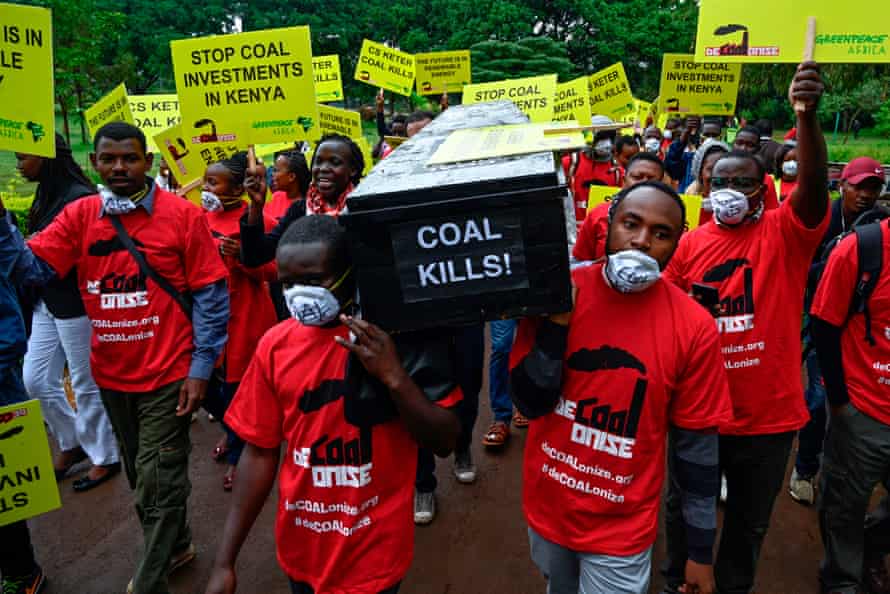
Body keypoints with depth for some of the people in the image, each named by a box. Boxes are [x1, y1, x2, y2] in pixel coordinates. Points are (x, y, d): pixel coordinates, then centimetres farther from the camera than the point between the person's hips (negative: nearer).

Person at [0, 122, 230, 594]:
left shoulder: (183, 215, -10)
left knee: (158, 483, 4)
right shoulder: (79, 215, 2)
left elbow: (211, 295, -10)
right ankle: (175, 545, 46)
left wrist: (201, 368, -13)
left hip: (168, 373, -5)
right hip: (111, 373, 5)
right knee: (140, 475, 22)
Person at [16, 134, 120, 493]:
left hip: (75, 305, -9)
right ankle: (72, 443, 35)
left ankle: (105, 457, 22)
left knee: (87, 384, 4)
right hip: (47, 302, 9)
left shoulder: (79, 198, -17)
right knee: (35, 380, 15)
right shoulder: (47, 195, 11)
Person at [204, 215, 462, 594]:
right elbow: (260, 453, 0)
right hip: (299, 549, 4)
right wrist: (224, 562, 0)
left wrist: (394, 376, -27)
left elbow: (444, 442, -13)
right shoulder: (275, 345, -7)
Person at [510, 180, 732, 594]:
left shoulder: (694, 327, -16)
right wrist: (557, 321, -27)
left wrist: (701, 552, -1)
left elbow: (696, 445, -7)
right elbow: (530, 404, -14)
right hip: (546, 508, 3)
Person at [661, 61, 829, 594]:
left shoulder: (786, 231, -7)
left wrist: (808, 116, -41)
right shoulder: (691, 243, 0)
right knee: (684, 508, 19)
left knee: (750, 520, 20)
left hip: (769, 413, -1)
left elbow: (815, 182, -28)